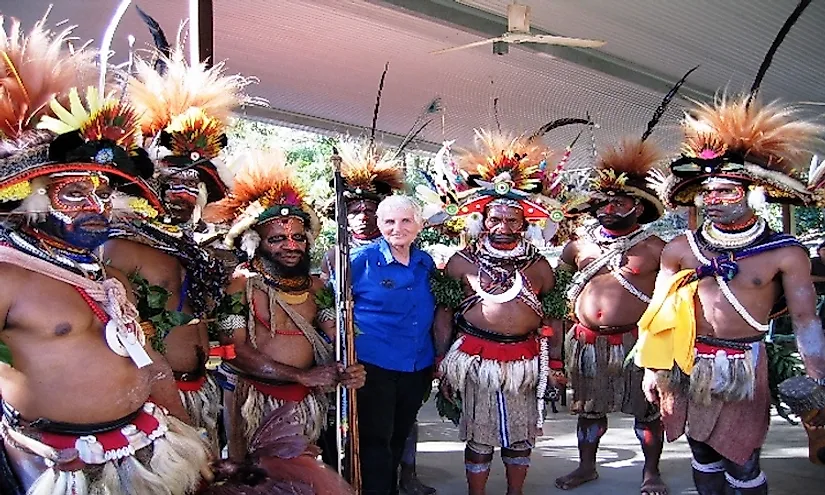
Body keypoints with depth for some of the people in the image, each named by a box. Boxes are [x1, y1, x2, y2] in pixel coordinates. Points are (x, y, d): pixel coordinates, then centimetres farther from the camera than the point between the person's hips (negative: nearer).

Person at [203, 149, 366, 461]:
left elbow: (331, 339, 9)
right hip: (254, 399, -4)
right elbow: (235, 350, -13)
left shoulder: (315, 285, 7)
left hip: (306, 400, 4)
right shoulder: (242, 283, -8)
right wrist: (302, 375, -16)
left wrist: (348, 371, -13)